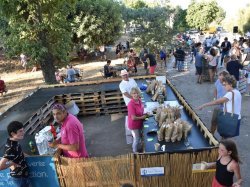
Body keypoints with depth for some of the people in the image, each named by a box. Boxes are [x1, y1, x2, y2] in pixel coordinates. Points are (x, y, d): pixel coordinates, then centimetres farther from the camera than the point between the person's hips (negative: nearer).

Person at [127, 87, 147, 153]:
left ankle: (134, 147, 54)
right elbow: (133, 118, -28)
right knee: (137, 138, 13)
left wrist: (145, 114, -4)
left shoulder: (139, 100, -8)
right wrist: (142, 117, -15)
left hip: (138, 123, 7)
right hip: (134, 124, -7)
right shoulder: (131, 104, -32)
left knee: (136, 137, 28)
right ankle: (135, 151, 38)